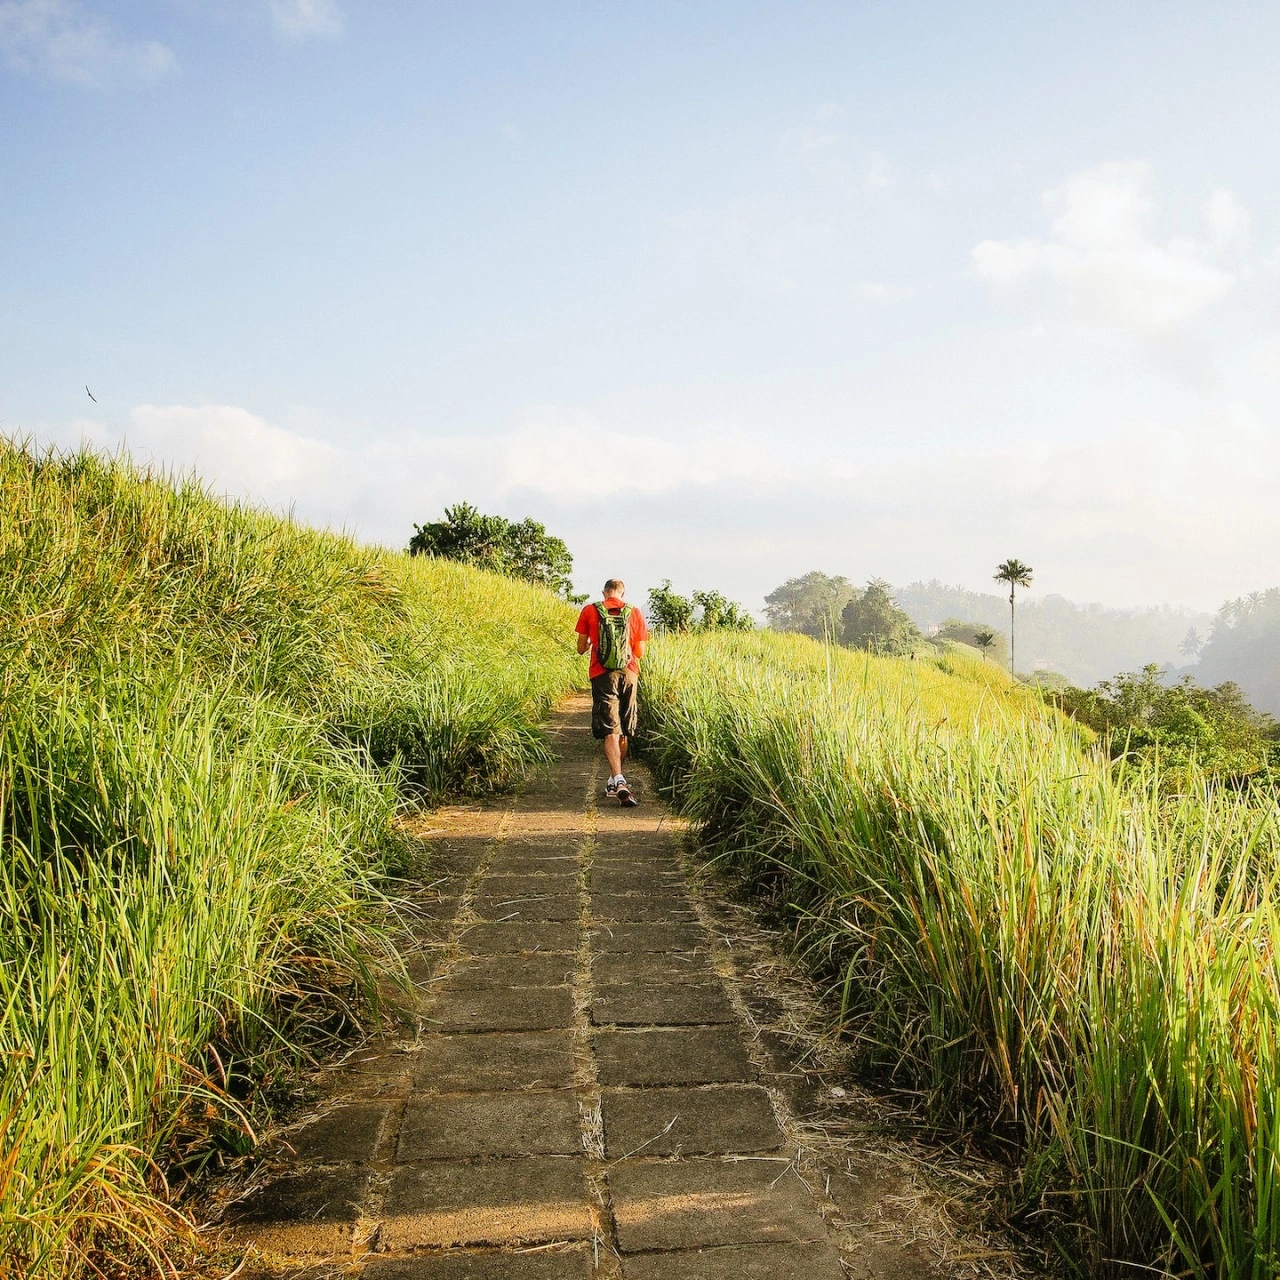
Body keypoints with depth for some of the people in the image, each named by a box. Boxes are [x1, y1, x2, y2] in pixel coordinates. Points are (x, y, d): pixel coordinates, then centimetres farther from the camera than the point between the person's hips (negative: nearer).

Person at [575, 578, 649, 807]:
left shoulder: (589, 611, 3)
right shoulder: (635, 613, 5)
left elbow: (581, 648, 8)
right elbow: (640, 652, 7)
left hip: (602, 675, -1)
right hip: (629, 675, 2)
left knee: (610, 731, -6)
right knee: (624, 732, 14)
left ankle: (618, 781, -23)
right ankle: (614, 781, 24)